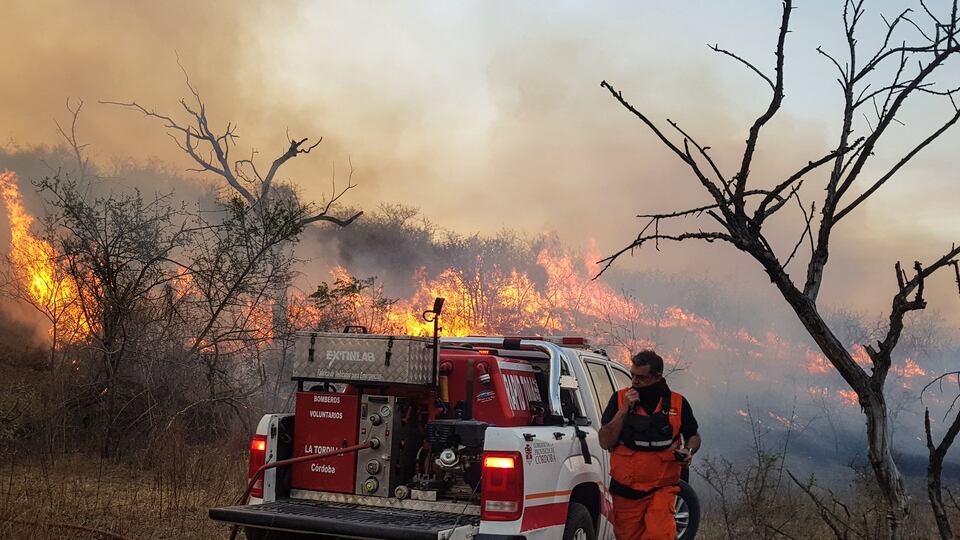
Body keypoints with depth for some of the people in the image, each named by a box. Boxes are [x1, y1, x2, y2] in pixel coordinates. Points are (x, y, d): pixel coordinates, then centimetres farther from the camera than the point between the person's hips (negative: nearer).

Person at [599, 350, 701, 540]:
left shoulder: (677, 403, 1)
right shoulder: (619, 399, 0)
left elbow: (694, 436, 18)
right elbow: (605, 442, -6)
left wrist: (689, 451, -5)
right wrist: (624, 410, -14)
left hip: (663, 488, -1)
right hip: (626, 490, 1)